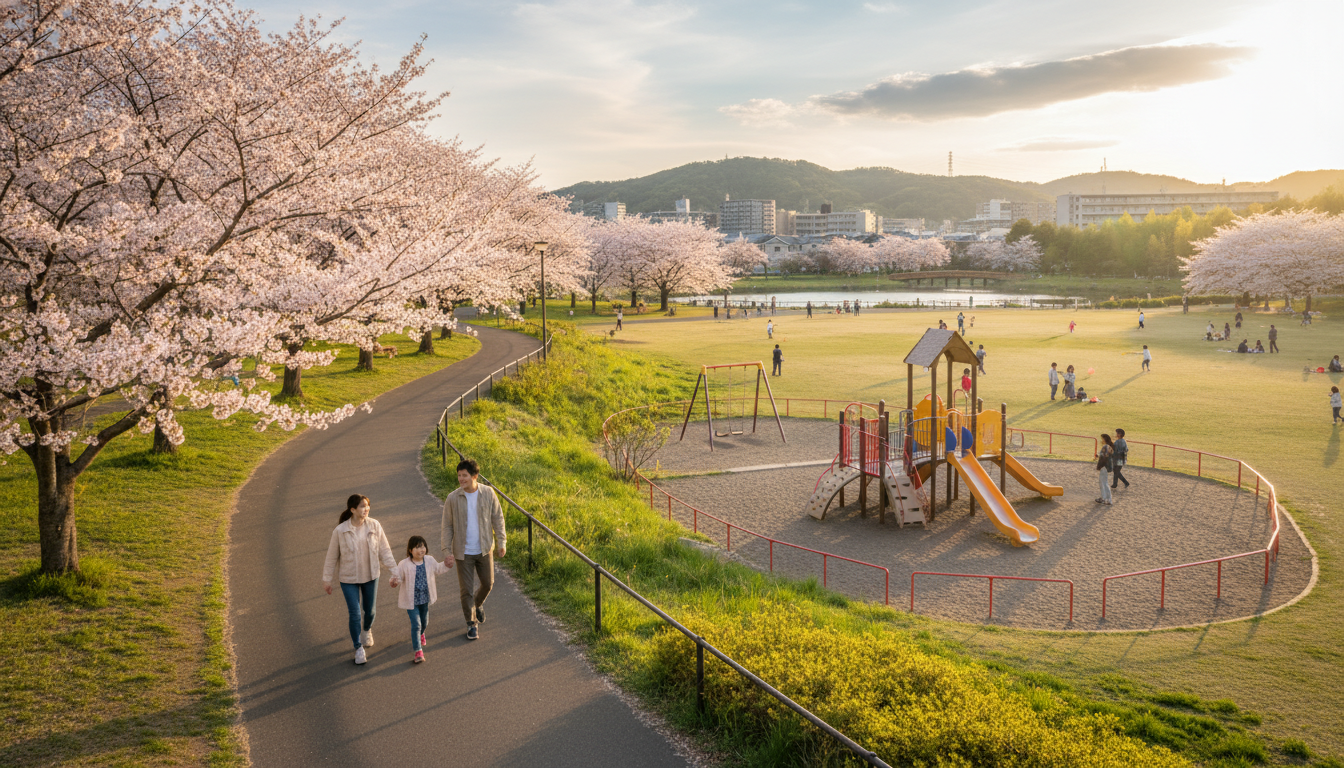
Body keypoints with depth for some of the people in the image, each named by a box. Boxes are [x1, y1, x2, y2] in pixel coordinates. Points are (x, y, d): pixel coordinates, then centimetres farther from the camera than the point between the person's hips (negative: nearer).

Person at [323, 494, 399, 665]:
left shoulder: (374, 526, -9)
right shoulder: (340, 531, -15)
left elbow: (385, 551, -2)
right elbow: (331, 556, -4)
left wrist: (394, 572, -5)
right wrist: (326, 579, 1)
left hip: (370, 576, 3)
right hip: (349, 579, -3)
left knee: (370, 610, 16)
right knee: (355, 614, -4)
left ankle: (367, 631, 50)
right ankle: (358, 648, 15)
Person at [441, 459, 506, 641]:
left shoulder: (488, 493, -9)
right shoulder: (452, 498, -12)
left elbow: (497, 518, 1)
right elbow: (447, 526, -4)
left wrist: (501, 542, 1)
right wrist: (446, 550, -7)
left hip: (484, 549, 2)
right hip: (463, 551, -2)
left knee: (488, 583, 15)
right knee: (466, 590, 4)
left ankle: (478, 604, 47)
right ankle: (471, 624, 22)